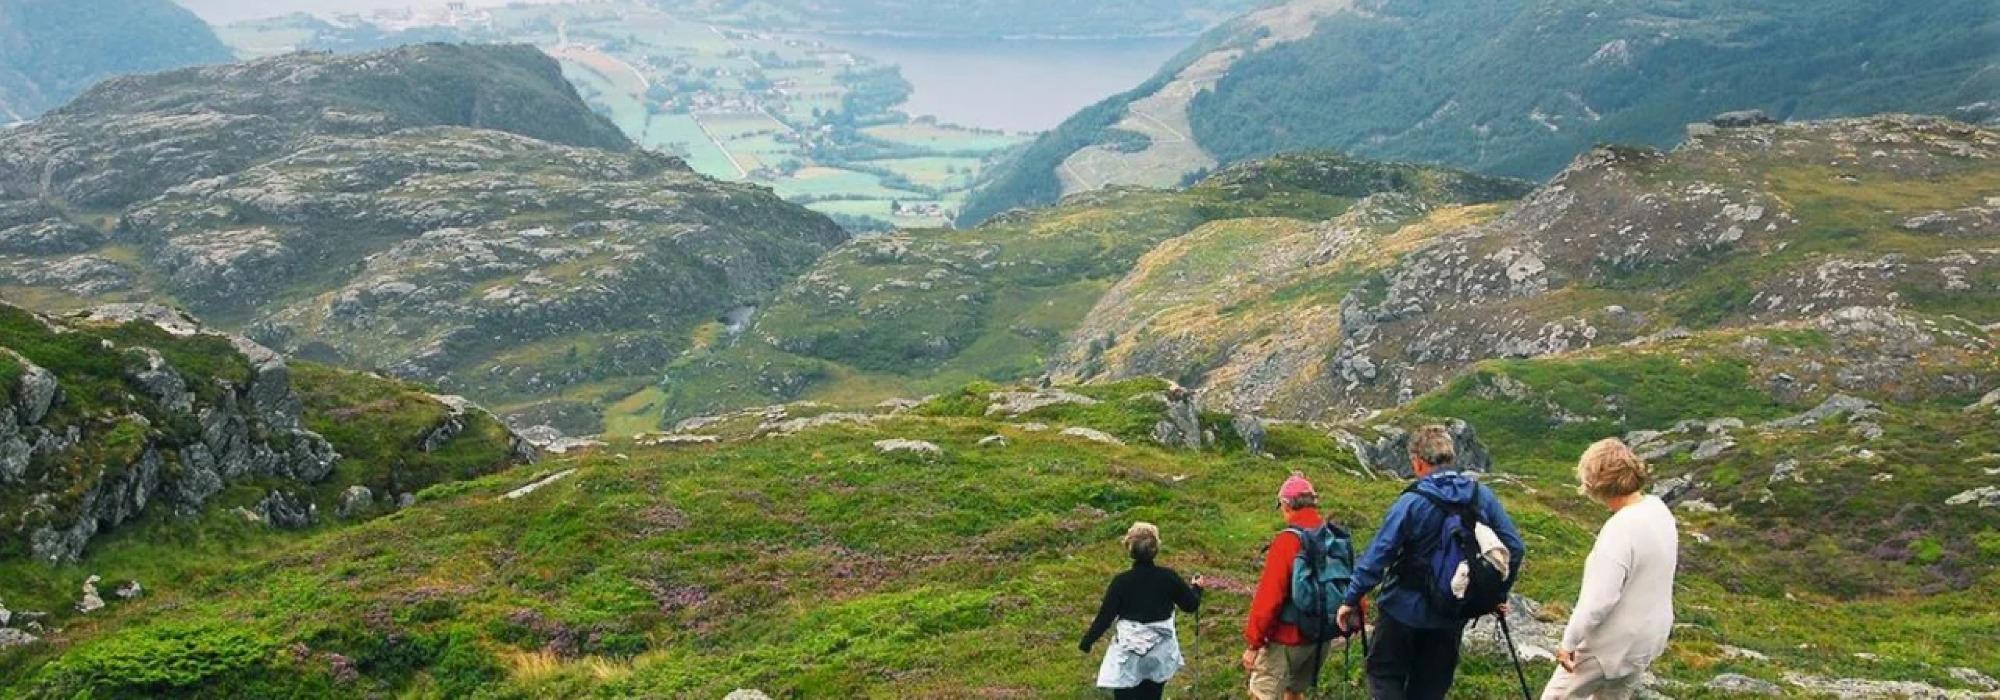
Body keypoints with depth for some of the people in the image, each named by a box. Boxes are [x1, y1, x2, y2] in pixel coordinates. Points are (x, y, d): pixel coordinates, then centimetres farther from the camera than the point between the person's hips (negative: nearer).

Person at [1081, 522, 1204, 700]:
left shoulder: (1121, 581, -16)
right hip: (1161, 653, 3)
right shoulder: (1169, 577, -10)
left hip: (1129, 656, -3)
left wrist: (1086, 642, 3)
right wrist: (1197, 588, 24)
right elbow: (1191, 605, 2)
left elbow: (1105, 617, -12)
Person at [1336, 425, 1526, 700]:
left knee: (1384, 675, 10)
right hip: (1452, 615, 5)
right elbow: (1514, 548, 0)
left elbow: (1377, 556, -19)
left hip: (1405, 609, -5)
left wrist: (1352, 600, -10)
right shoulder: (1482, 496, -5)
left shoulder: (1412, 502, -18)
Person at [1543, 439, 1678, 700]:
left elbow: (1599, 600, -28)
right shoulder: (1660, 511, -2)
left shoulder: (1621, 530, -30)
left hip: (1611, 645, -8)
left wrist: (1569, 642, -16)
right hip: (1647, 638, 8)